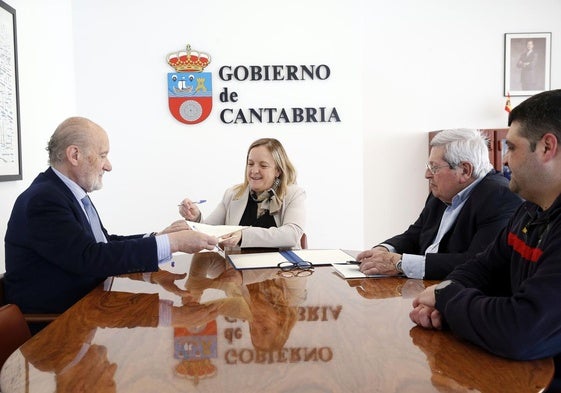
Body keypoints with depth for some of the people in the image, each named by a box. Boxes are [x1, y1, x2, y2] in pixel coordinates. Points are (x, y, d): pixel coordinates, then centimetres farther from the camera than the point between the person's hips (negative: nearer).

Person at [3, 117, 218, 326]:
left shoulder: (66, 191, 7)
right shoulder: (44, 199, -20)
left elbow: (105, 243, 9)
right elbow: (90, 257, -28)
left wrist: (159, 236, -5)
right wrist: (171, 242, -27)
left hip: (79, 304, 8)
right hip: (49, 321, -8)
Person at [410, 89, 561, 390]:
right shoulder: (530, 211, 8)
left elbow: (521, 332, -33)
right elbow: (482, 268, 11)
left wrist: (445, 297, -15)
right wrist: (443, 303, -10)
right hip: (518, 368, 7)